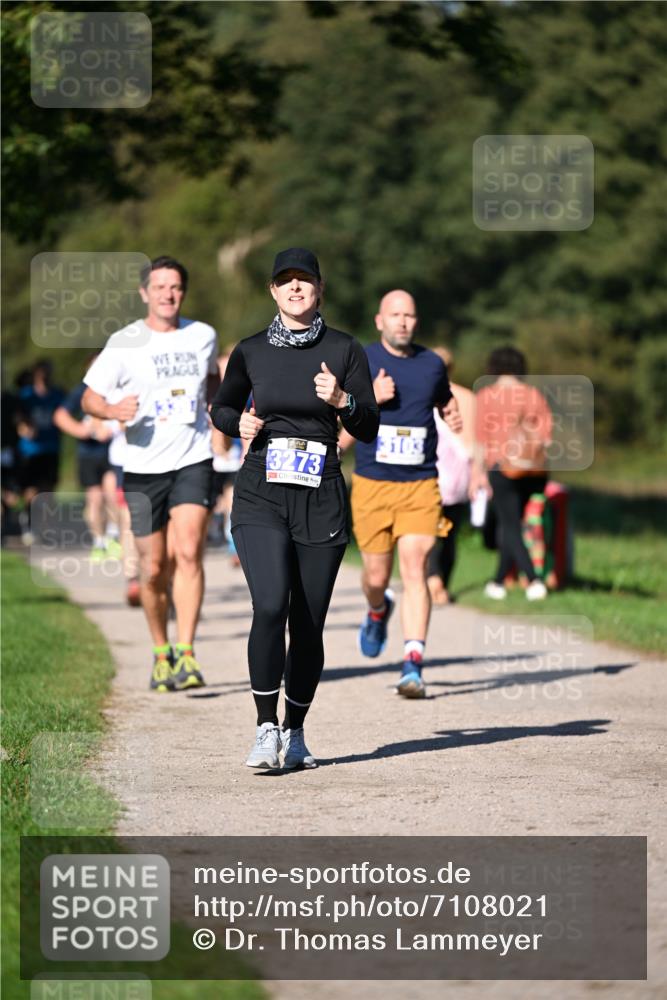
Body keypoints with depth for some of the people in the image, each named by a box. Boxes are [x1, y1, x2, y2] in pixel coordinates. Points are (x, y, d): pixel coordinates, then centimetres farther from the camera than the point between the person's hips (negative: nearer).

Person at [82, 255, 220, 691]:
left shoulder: (203, 336, 7)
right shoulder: (124, 343, -2)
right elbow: (90, 397, 2)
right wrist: (113, 410, -18)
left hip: (193, 462, 1)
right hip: (144, 466, 0)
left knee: (188, 553, -19)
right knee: (154, 570, 3)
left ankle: (186, 655, -20)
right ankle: (161, 653, 25)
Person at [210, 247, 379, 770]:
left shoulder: (344, 350, 4)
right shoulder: (252, 351, 6)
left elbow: (369, 429, 4)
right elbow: (222, 408, 22)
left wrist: (342, 400, -16)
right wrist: (239, 423, 0)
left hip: (321, 499, 0)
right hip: (261, 496, 0)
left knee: (309, 624, 2)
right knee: (270, 606, -19)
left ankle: (295, 732, 19)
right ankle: (266, 729, -10)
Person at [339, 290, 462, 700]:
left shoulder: (433, 363, 7)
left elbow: (445, 401, 28)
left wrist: (455, 417, 6)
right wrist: (370, 397, -20)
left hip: (421, 486, 0)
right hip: (372, 485, 0)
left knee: (414, 569, -14)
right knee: (376, 576, 7)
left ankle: (413, 666, -18)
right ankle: (378, 611, 45)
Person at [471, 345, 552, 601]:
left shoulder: (486, 396, -3)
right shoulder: (534, 396, 5)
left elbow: (482, 438, -5)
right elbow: (547, 434, 0)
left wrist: (478, 472, -2)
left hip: (502, 467, -4)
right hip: (534, 470, 4)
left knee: (510, 527, -2)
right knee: (510, 524, 17)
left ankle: (534, 580, -19)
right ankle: (498, 581, 25)